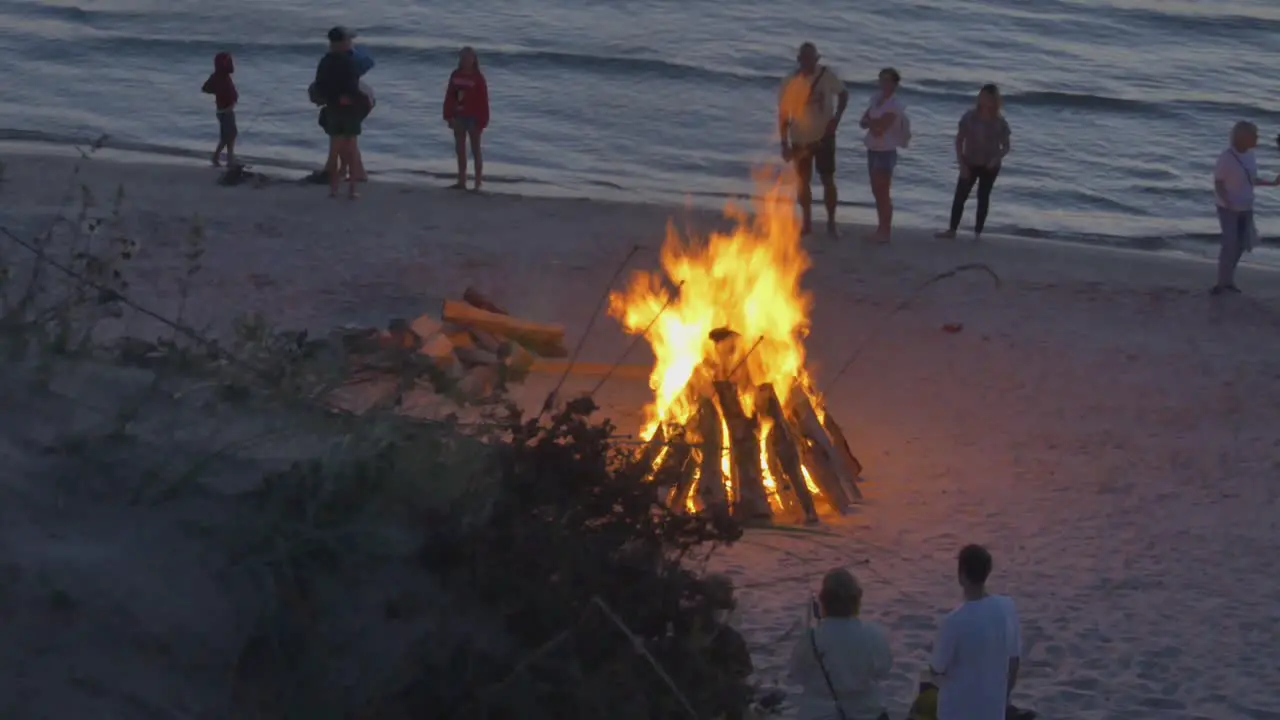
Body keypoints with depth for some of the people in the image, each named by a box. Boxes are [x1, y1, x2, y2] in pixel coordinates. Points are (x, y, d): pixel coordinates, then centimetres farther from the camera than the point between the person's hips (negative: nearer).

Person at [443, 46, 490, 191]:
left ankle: (478, 184, 5)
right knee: (460, 149, 11)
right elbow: (449, 97, 6)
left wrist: (482, 121, -13)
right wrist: (449, 116, 2)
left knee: (475, 150, 2)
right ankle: (461, 181, 19)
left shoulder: (478, 78, -11)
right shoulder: (455, 76, 3)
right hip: (459, 116, 5)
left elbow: (483, 101, -11)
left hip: (473, 118, -5)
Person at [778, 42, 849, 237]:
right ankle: (807, 223, 22)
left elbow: (843, 94, 7)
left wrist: (837, 117, -8)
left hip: (824, 136, 0)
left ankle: (831, 223, 14)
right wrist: (785, 144, -7)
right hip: (800, 140, 1)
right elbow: (783, 114, -5)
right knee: (803, 181, 8)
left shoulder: (828, 75, -11)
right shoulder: (790, 82, -12)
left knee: (828, 180, 1)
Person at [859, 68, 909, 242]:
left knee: (883, 193, -3)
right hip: (873, 151, 8)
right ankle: (881, 228, 22)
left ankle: (885, 231, 3)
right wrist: (875, 123, -14)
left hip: (886, 153, -8)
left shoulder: (895, 105, -16)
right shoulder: (877, 98, 8)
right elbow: (863, 122, 5)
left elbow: (879, 130, -21)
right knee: (877, 192, 13)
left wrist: (871, 121, -2)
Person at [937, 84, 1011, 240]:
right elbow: (959, 140, -4)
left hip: (990, 166, -1)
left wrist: (997, 158, -23)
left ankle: (978, 232, 10)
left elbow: (1006, 146, -2)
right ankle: (952, 229, 6)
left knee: (983, 197, 5)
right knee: (960, 195, -1)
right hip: (970, 163, 1)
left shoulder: (1000, 122, -9)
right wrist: (961, 164, -11)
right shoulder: (969, 116, -8)